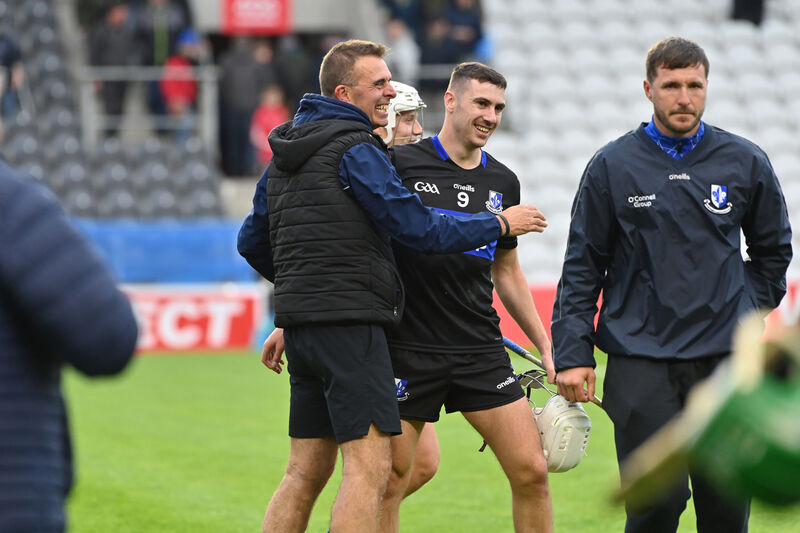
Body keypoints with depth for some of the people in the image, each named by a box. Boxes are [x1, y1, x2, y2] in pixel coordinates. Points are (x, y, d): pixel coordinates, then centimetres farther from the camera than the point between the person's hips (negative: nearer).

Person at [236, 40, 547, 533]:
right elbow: (421, 229, -13)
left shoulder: (284, 155, 18)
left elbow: (253, 242, 25)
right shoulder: (356, 150, -10)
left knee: (306, 473, 11)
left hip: (302, 325, 9)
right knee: (370, 466, -10)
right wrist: (501, 223, -1)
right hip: (349, 321, -9)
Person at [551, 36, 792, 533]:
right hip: (640, 361, -2)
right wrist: (572, 353, -1)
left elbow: (773, 250, 21)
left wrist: (746, 311, 10)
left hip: (725, 359, 2)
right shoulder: (613, 165, 2)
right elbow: (582, 266, 5)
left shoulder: (745, 162, 6)